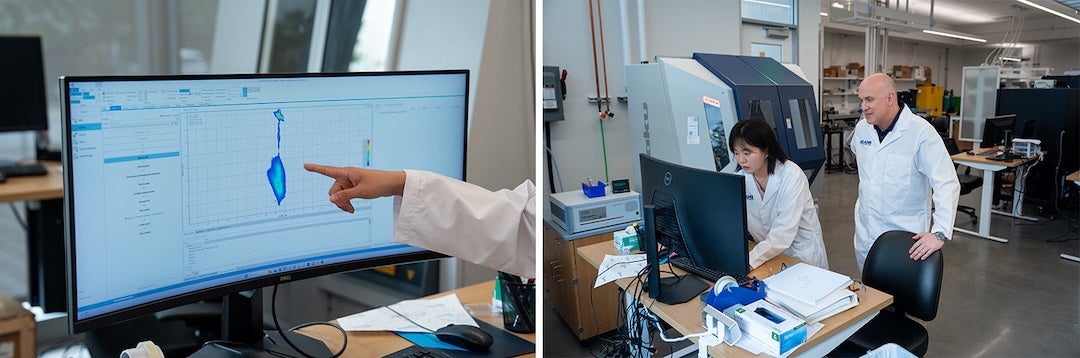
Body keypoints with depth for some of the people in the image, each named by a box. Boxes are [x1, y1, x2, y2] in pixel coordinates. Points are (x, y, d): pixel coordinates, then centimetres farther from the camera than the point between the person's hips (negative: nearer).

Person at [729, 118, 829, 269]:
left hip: (802, 257, -4)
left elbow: (784, 234, -27)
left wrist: (748, 261, -38)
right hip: (769, 255, 4)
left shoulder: (792, 177, -19)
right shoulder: (741, 178, -2)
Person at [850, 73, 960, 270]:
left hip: (905, 238, -6)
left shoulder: (921, 132, -18)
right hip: (865, 235, 6)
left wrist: (940, 233, -31)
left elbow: (947, 184, -23)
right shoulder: (862, 128, 2)